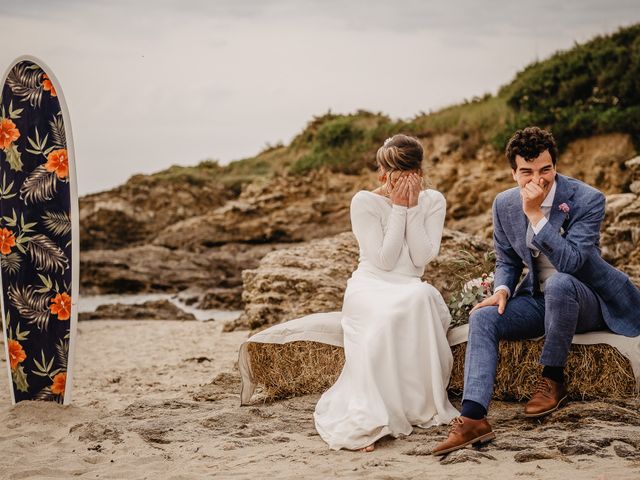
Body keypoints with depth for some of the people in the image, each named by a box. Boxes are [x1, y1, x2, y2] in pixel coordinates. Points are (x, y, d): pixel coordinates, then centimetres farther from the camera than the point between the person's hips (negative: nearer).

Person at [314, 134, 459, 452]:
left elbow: (422, 258, -7)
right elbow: (384, 260, -12)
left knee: (423, 298, -37)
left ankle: (420, 405, -26)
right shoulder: (364, 202, -4)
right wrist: (399, 208, -12)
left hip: (412, 291, 3)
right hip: (370, 286, -3)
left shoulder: (433, 201, 6)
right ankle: (369, 420, -40)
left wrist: (412, 207, -11)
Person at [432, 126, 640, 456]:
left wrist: (536, 214, -31)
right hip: (538, 300, 5)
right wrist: (502, 290, -8)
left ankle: (553, 379, -16)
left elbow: (570, 262, -27)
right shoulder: (505, 204, 0)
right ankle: (473, 418, -33)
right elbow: (507, 259, 14)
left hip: (585, 302, -5)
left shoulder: (587, 200, -16)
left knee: (559, 283, -38)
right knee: (482, 318, -20)